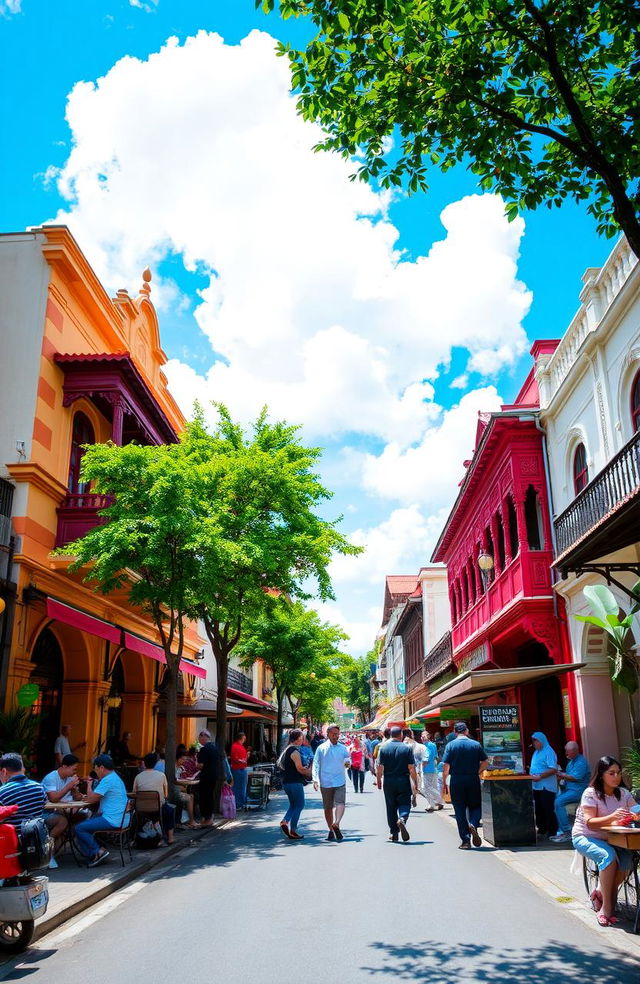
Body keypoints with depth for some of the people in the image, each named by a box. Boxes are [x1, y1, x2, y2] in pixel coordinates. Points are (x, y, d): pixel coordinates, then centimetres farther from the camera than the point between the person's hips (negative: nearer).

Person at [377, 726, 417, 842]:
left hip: (389, 782, 1)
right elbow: (411, 768, -6)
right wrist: (415, 781, 4)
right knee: (405, 803, 7)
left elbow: (380, 767, -3)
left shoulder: (383, 748, -1)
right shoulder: (407, 748, -4)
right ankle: (402, 819, -23)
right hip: (404, 781, -1)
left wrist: (378, 780, 8)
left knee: (391, 807, 11)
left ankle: (394, 833, 14)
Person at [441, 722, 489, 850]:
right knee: (475, 806, 15)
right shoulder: (476, 744, 1)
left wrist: (444, 781, 1)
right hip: (473, 781, 1)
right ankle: (473, 825, -13)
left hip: (456, 781, -1)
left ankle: (465, 841, 5)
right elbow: (485, 762, 2)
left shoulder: (450, 745, -4)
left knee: (460, 811, 6)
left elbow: (446, 765, -9)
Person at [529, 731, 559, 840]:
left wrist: (540, 776, -21)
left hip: (547, 787, -9)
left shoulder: (549, 752, -11)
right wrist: (531, 774, 8)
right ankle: (541, 830, 20)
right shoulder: (536, 752, 18)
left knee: (548, 810, -4)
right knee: (539, 810, 12)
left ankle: (552, 831, 4)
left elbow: (553, 769, -19)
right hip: (536, 786, 9)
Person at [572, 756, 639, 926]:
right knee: (608, 856, -34)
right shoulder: (591, 793, -13)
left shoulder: (624, 793, 4)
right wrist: (612, 817, -39)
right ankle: (607, 907, -22)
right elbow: (590, 823, -22)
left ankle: (601, 894, -2)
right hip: (585, 837, -5)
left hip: (610, 839, 5)